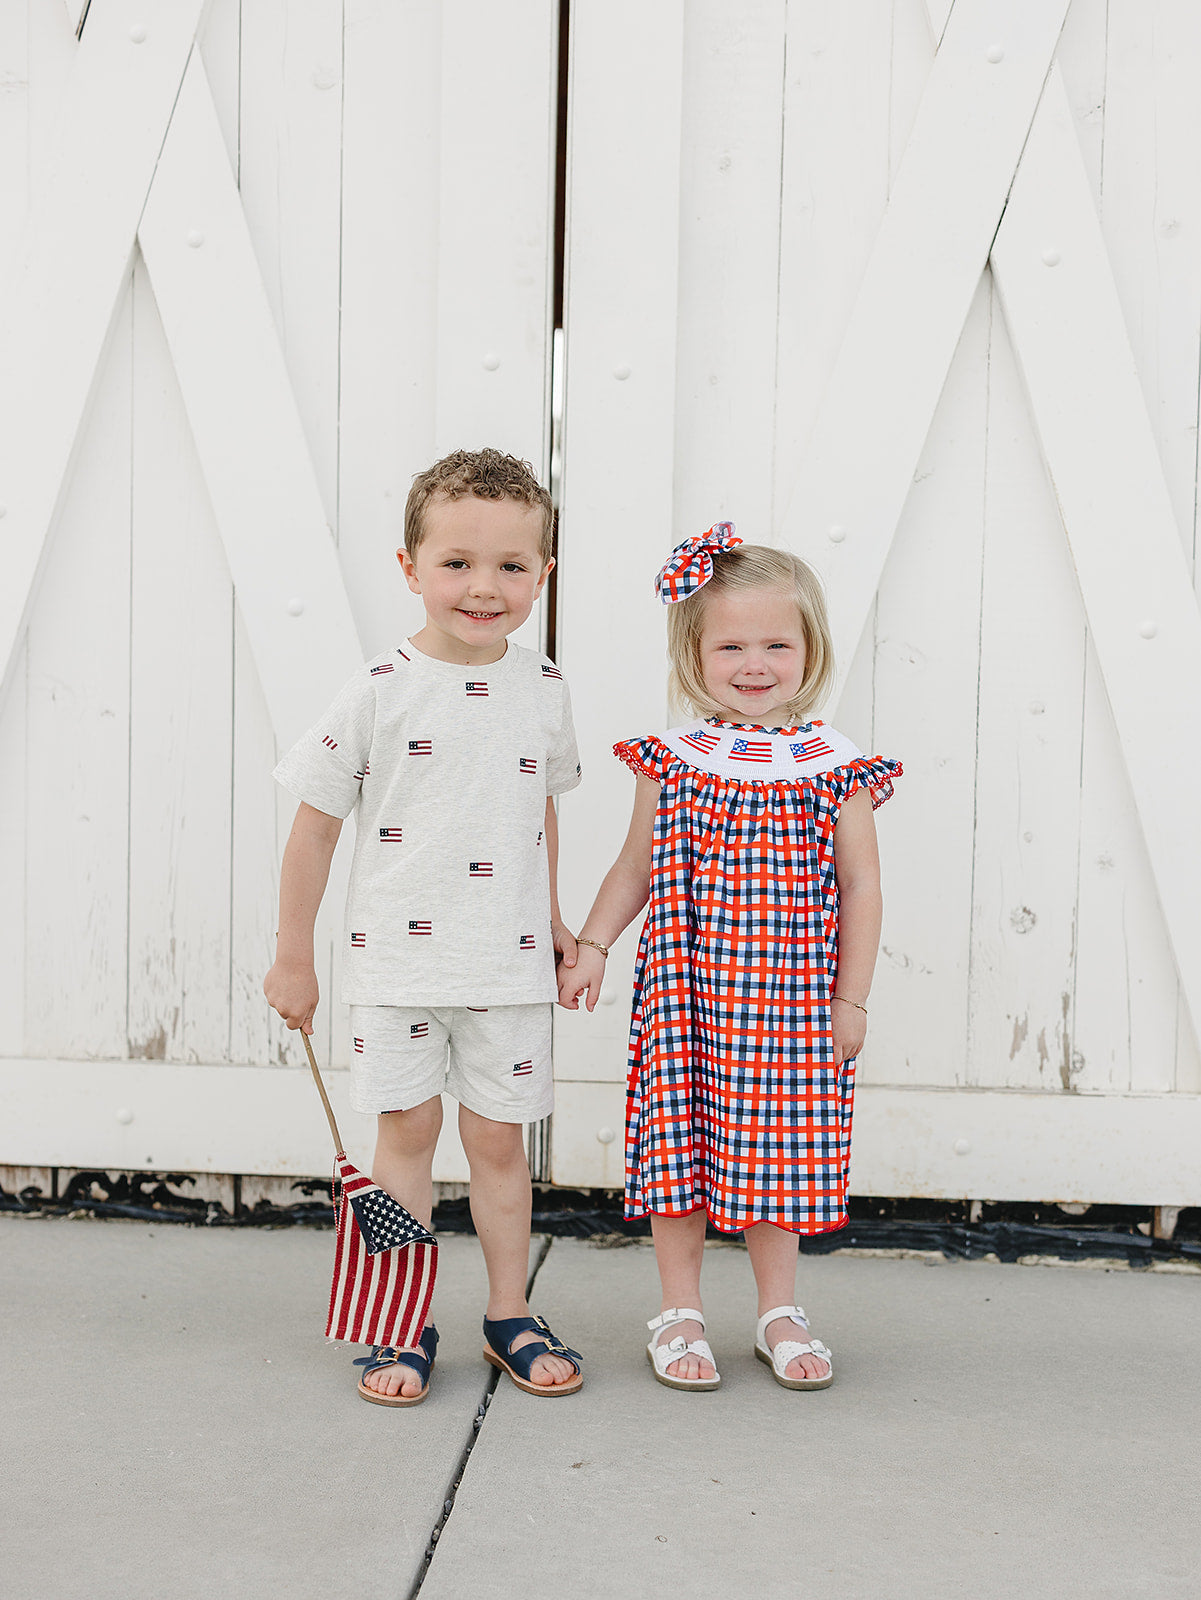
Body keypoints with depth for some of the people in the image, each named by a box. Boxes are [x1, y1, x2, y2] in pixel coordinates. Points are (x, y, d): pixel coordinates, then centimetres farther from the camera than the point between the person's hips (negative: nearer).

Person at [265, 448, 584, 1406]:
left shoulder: (545, 690, 3)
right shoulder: (381, 691, -8)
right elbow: (317, 823, -2)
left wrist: (552, 920, 21)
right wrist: (293, 954, 0)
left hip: (508, 966, 2)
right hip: (397, 959, -2)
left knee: (498, 1137, 10)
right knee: (407, 1131, 6)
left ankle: (510, 1317, 24)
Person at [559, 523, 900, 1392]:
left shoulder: (835, 768, -3)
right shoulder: (673, 760, 0)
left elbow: (861, 888, 0)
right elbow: (636, 867, 9)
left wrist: (851, 997, -2)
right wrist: (593, 947, 2)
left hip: (793, 1000, 0)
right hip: (685, 991, 1)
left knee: (779, 1149, 9)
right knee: (679, 1147, 5)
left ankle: (780, 1311, 26)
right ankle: (680, 1313, 20)